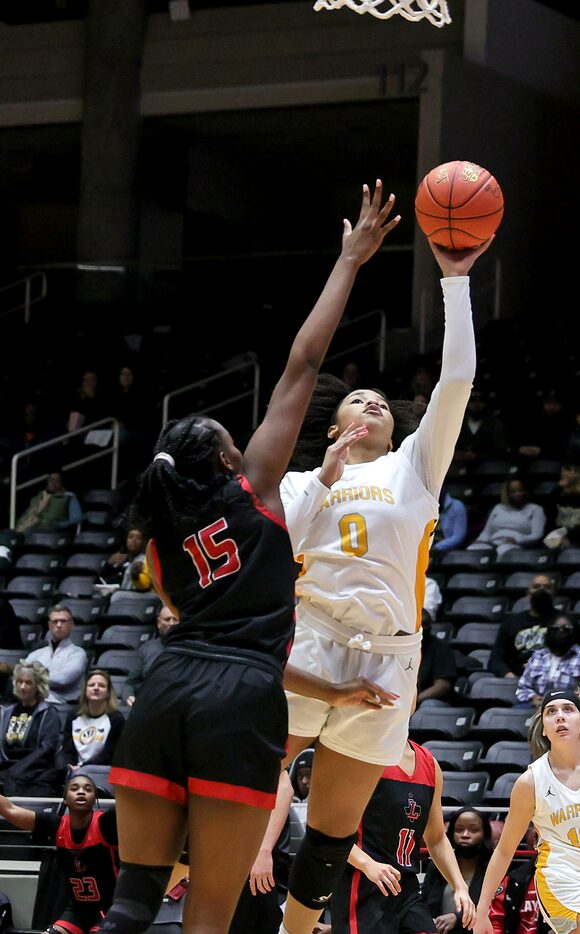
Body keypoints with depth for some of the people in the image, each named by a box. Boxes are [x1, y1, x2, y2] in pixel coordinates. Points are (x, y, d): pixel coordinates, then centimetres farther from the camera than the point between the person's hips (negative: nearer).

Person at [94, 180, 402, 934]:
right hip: (239, 705, -5)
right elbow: (302, 366, 11)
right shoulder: (253, 486, 10)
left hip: (168, 692, 5)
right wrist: (351, 260, 19)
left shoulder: (161, 541, 23)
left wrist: (332, 690, 35)